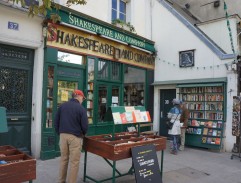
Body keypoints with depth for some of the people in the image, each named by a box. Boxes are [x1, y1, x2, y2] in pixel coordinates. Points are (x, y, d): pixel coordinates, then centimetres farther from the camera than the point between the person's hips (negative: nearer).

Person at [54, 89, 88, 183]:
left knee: (63, 159, 18)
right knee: (74, 162, 4)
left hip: (63, 135, 6)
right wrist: (83, 134, 10)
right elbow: (84, 126, -11)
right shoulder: (81, 108, -10)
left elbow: (56, 122, 10)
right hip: (75, 137, -5)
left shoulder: (62, 106, 7)